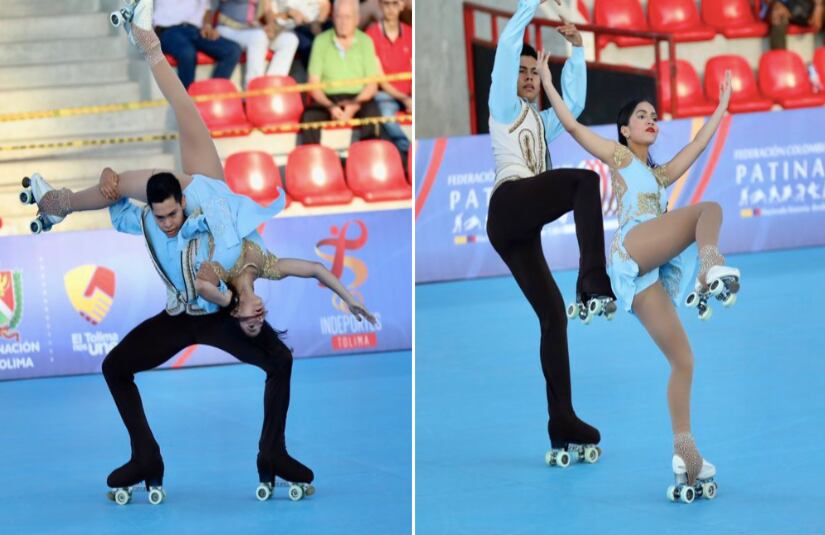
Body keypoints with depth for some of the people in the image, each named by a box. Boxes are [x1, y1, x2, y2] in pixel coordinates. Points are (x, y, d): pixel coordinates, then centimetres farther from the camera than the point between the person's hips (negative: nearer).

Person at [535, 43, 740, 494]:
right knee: (709, 209, -22)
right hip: (631, 251, -6)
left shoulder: (660, 174, 36)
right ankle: (711, 264, -55)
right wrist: (546, 80, 9)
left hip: (654, 270, 6)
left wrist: (723, 104, 44)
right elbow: (571, 124, 12)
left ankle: (684, 451, -9)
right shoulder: (617, 156, 19)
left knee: (682, 359, -3)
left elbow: (698, 143, 41)